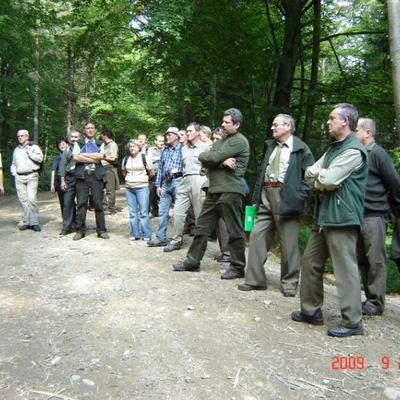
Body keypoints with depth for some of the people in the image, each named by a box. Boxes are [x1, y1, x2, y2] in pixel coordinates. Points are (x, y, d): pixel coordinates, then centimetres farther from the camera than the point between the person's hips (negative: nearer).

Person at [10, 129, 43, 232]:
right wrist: (14, 173, 9)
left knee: (31, 199, -13)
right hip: (19, 178, 5)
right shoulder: (16, 150, 19)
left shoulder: (33, 146, 3)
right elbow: (13, 164, 25)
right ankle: (26, 222, 6)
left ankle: (34, 222, -8)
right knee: (23, 200, 2)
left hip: (31, 176, -5)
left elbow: (40, 158, -10)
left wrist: (29, 152, -7)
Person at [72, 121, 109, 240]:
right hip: (82, 175, 0)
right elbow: (76, 157, -7)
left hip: (96, 176, 0)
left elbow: (101, 156, -7)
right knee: (81, 204, 1)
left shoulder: (100, 144, 14)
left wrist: (83, 155, -5)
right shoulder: (78, 143, 12)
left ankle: (101, 230, 8)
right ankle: (81, 230, 9)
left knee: (98, 204, 2)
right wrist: (93, 159, -8)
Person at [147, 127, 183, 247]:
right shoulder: (165, 150, 18)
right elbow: (160, 168, 19)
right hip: (165, 183, 7)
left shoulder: (182, 148, -3)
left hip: (177, 181, -6)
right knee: (162, 211, 6)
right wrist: (158, 185, 14)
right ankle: (161, 238, 12)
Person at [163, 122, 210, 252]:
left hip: (198, 180, -6)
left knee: (200, 214, 0)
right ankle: (176, 241, 8)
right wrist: (183, 178, 17)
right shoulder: (184, 148, 20)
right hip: (185, 181, 6)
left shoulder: (205, 147, 0)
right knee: (178, 212, 1)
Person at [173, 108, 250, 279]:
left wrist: (211, 158, 3)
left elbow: (213, 157, -18)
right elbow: (203, 159, 5)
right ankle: (192, 261, 21)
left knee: (234, 231, 0)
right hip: (214, 191, 9)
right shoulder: (221, 140, 20)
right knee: (201, 227, 12)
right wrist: (222, 162, -10)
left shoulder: (239, 141, -7)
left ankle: (237, 267, 11)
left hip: (230, 192, -9)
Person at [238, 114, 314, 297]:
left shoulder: (301, 149, -1)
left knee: (288, 244, 1)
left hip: (286, 198, -6)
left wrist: (299, 198, -15)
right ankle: (255, 279, 13)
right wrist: (256, 197, 13)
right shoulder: (270, 146, 19)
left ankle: (289, 283, 15)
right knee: (257, 236, 4)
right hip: (266, 197, 6)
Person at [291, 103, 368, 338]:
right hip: (325, 214, 10)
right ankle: (311, 311, 24)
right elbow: (309, 174, 15)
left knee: (345, 269, -5)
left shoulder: (353, 150, -12)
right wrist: (322, 176, -5)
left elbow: (327, 180, -18)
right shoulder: (333, 149, 20)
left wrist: (319, 175, 3)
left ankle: (353, 321, 4)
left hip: (342, 217, -10)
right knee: (311, 262, 12)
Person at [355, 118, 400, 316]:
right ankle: (370, 298, 22)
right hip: (357, 215, 7)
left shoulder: (377, 153, -7)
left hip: (374, 215, -7)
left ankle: (376, 303, 7)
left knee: (375, 260, -1)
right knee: (362, 260, 11)